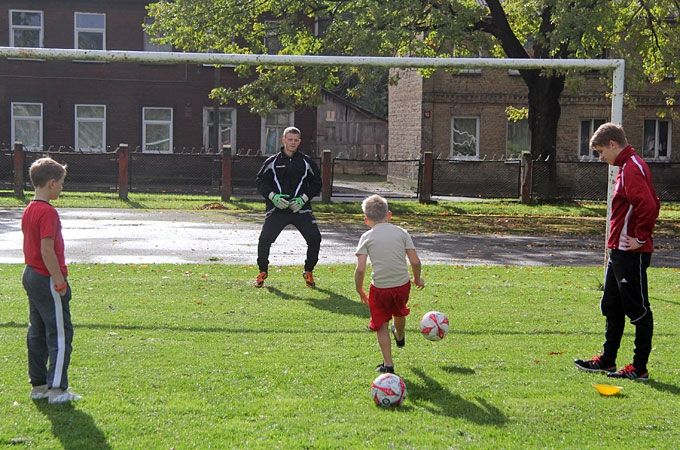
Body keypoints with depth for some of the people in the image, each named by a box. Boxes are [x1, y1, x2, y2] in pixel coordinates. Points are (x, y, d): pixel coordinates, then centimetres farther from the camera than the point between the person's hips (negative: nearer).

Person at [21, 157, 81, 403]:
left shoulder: (29, 210, 11)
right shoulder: (48, 212, -18)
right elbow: (47, 250, -23)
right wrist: (60, 282, -19)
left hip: (30, 275, 10)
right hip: (47, 280, -10)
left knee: (37, 332, 14)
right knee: (60, 334, -4)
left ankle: (38, 385, 20)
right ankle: (57, 389, -2)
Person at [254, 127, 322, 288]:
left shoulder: (307, 162, 8)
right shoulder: (272, 161, 5)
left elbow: (316, 183, 10)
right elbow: (260, 181, 7)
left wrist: (304, 198, -5)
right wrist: (272, 196, -10)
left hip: (300, 208, 1)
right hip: (276, 208, -1)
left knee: (315, 238, -11)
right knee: (265, 239, -12)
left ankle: (308, 272, 10)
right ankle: (262, 272, 11)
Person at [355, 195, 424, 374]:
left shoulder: (367, 237, -3)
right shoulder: (401, 232, 2)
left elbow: (360, 269, -10)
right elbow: (415, 261, -2)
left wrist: (360, 291, 3)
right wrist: (417, 279, 17)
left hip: (380, 288, -3)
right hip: (402, 284, 3)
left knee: (381, 326, 12)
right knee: (399, 313, 32)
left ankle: (388, 364, 11)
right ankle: (400, 337, 62)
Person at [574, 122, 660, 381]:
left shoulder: (631, 169, -17)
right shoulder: (628, 166, 15)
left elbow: (648, 206, -30)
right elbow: (650, 203, 22)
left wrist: (640, 237, -20)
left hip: (631, 253, -11)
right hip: (619, 250, 11)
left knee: (638, 310, -3)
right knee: (612, 307, 17)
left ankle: (639, 368, 4)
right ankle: (607, 360, 27)